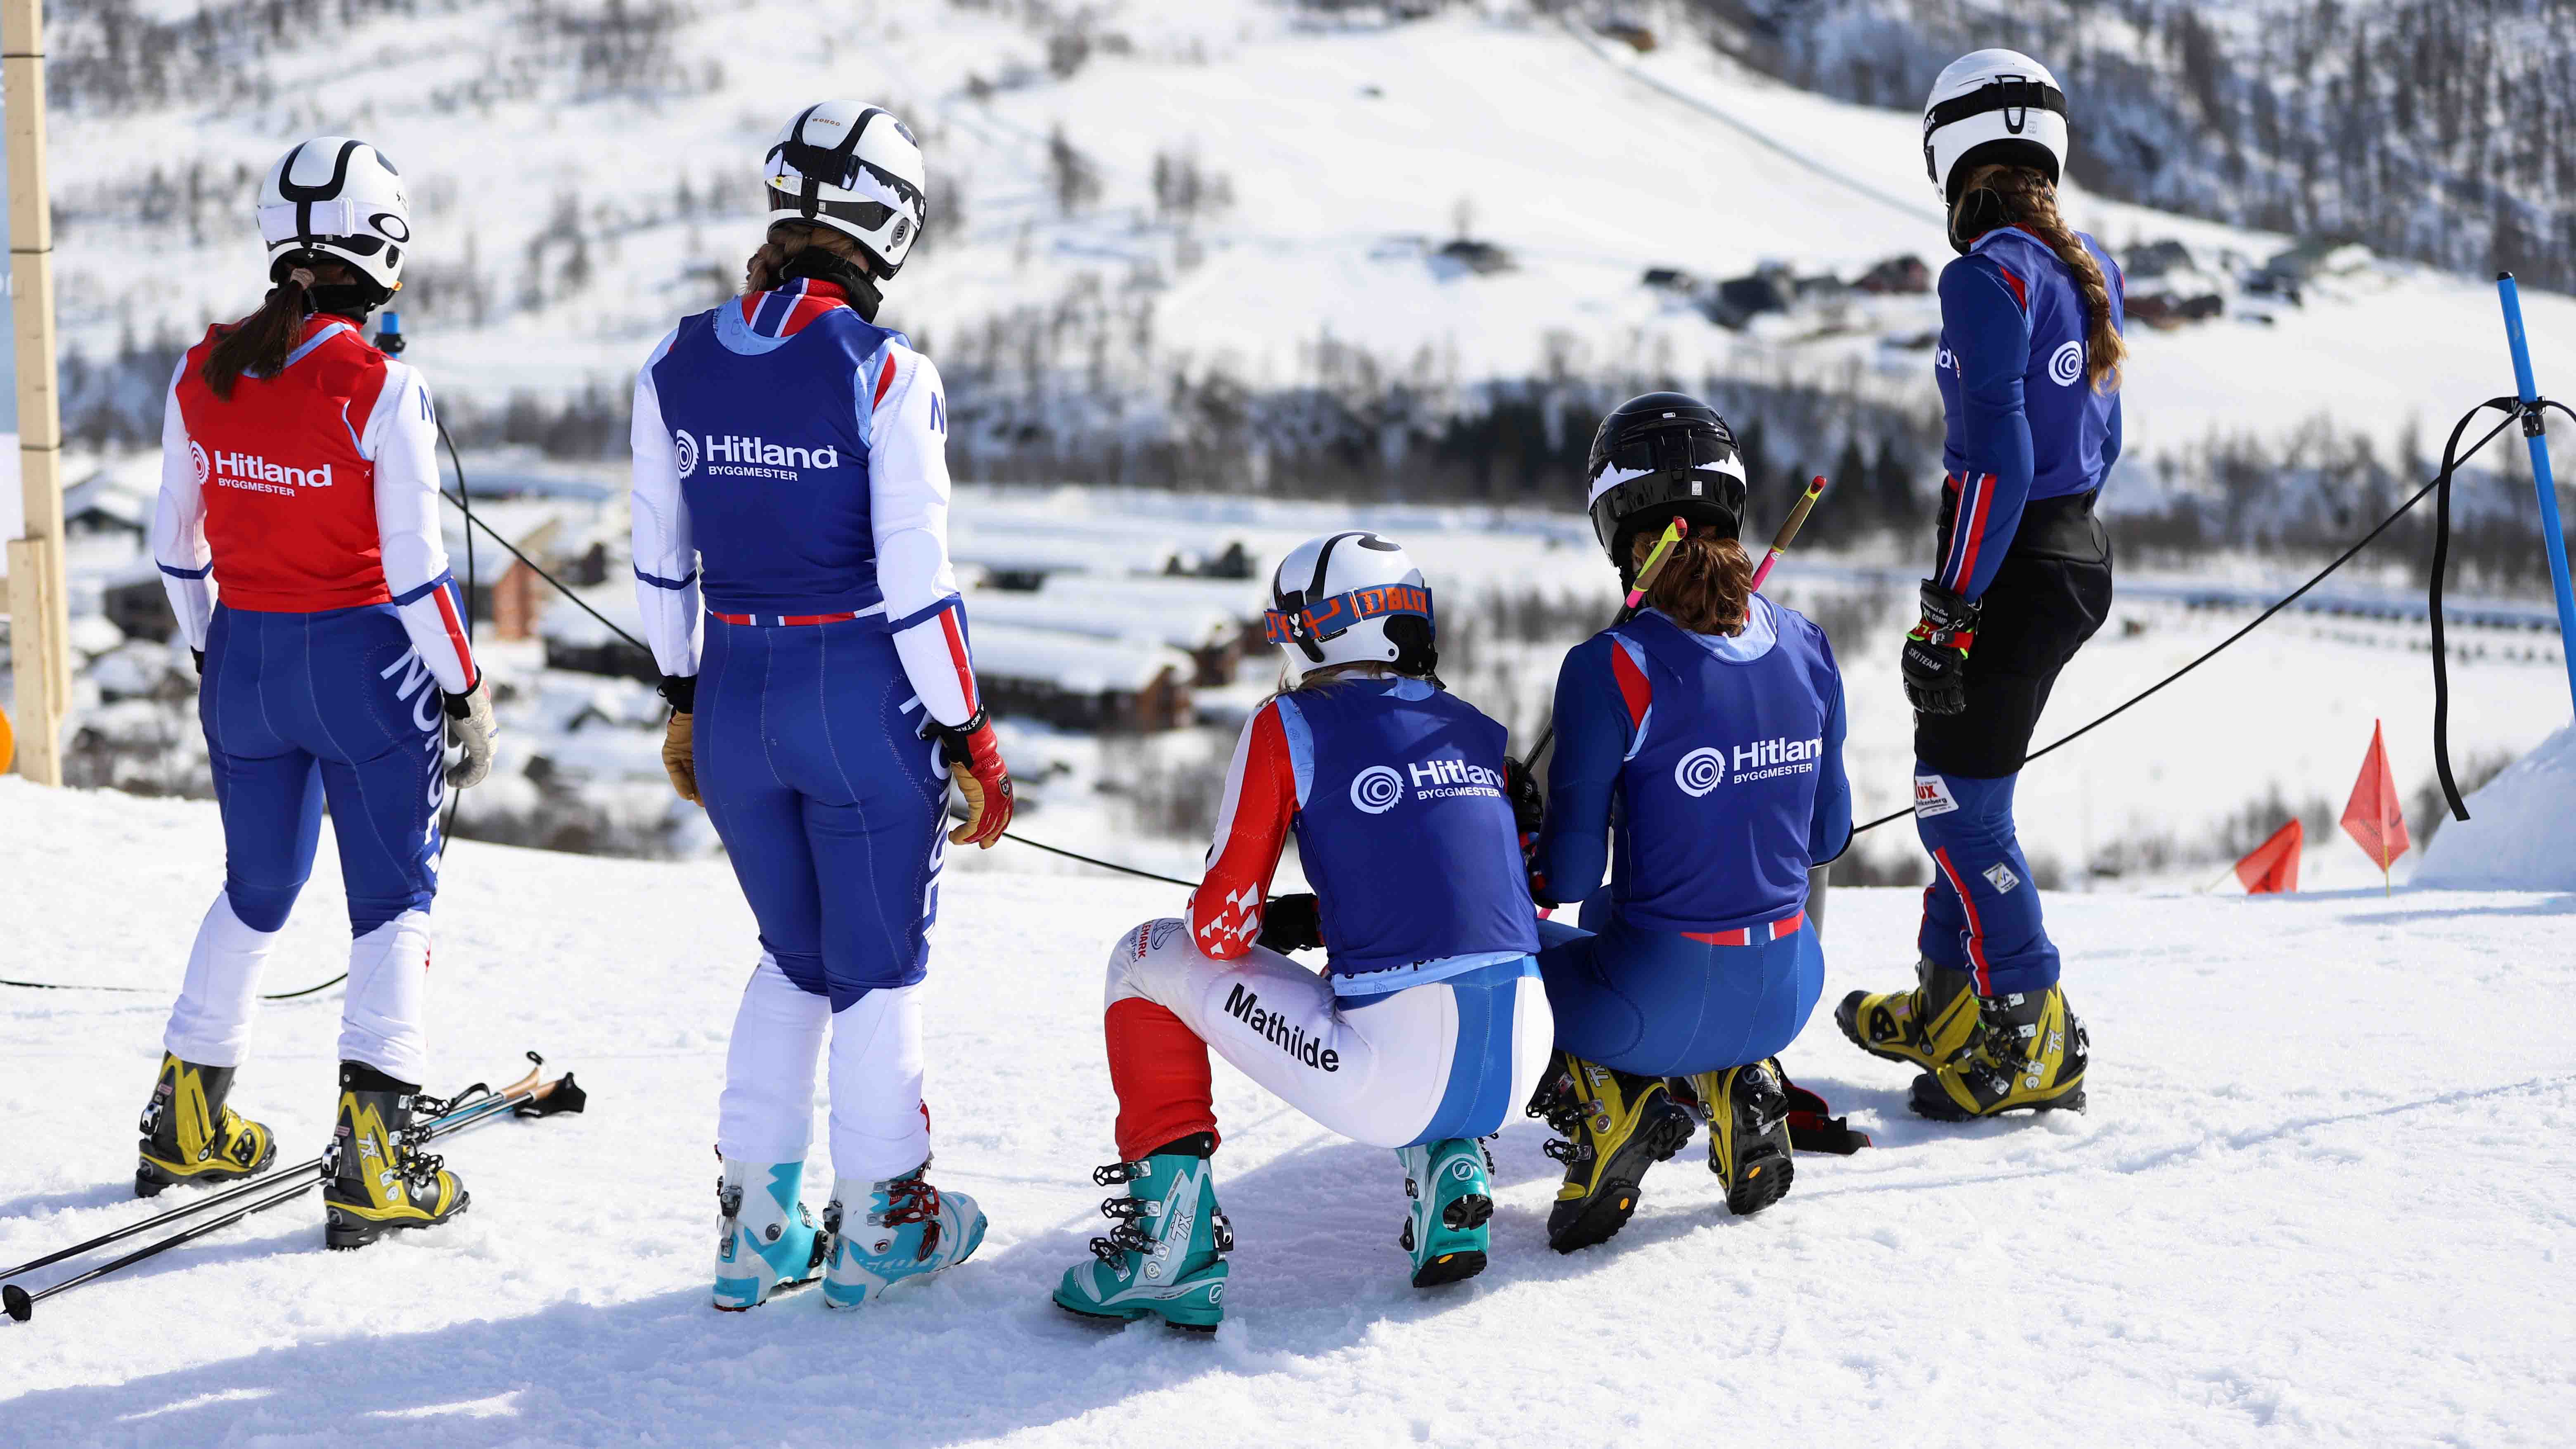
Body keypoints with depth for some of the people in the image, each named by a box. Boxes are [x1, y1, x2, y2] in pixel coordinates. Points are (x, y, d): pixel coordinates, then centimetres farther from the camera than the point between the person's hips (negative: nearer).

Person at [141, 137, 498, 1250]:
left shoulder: (202, 374, -1)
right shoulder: (380, 388, -17)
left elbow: (176, 545, 7)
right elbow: (415, 570, -16)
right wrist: (466, 693, -5)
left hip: (243, 658, 5)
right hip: (363, 658, -5)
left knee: (256, 889, 22)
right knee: (395, 897, 6)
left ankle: (188, 1124, 29)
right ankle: (370, 1155, -2)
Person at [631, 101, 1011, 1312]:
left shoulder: (676, 364, -1)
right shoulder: (885, 373, -16)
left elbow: (659, 564, 7)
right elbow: (917, 583, -15)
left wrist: (684, 702, 19)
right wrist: (970, 739, -6)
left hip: (735, 700, 5)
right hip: (863, 702, -4)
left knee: (792, 956, 22)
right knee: (881, 966, 13)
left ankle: (755, 1223, 21)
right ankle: (877, 1224, 21)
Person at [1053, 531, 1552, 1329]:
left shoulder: (1291, 726, 0)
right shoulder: (1478, 731, 16)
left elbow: (1222, 929, -3)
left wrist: (1275, 925, 22)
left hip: (1397, 1080, -6)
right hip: (1519, 1066, 6)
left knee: (1152, 958, 15)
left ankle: (1172, 1252, 7)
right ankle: (1450, 1171, 20)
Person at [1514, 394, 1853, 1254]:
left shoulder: (1611, 671, -18)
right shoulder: (1807, 648, -1)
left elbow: (1570, 876, -12)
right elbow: (1824, 836, 10)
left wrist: (1513, 823, 8)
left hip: (1658, 1003, -5)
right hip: (1782, 995, 5)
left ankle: (1612, 1101, 3)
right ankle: (1738, 1082, 13)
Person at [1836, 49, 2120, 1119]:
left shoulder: (1987, 276, -17)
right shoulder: (2090, 272, 9)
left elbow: (1996, 456, -23)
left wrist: (1948, 614, -20)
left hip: (2011, 569, -9)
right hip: (2084, 553, 9)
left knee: (1960, 810, -1)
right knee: (1964, 786, 21)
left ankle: (2034, 1040, 2)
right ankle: (1951, 1005, 31)